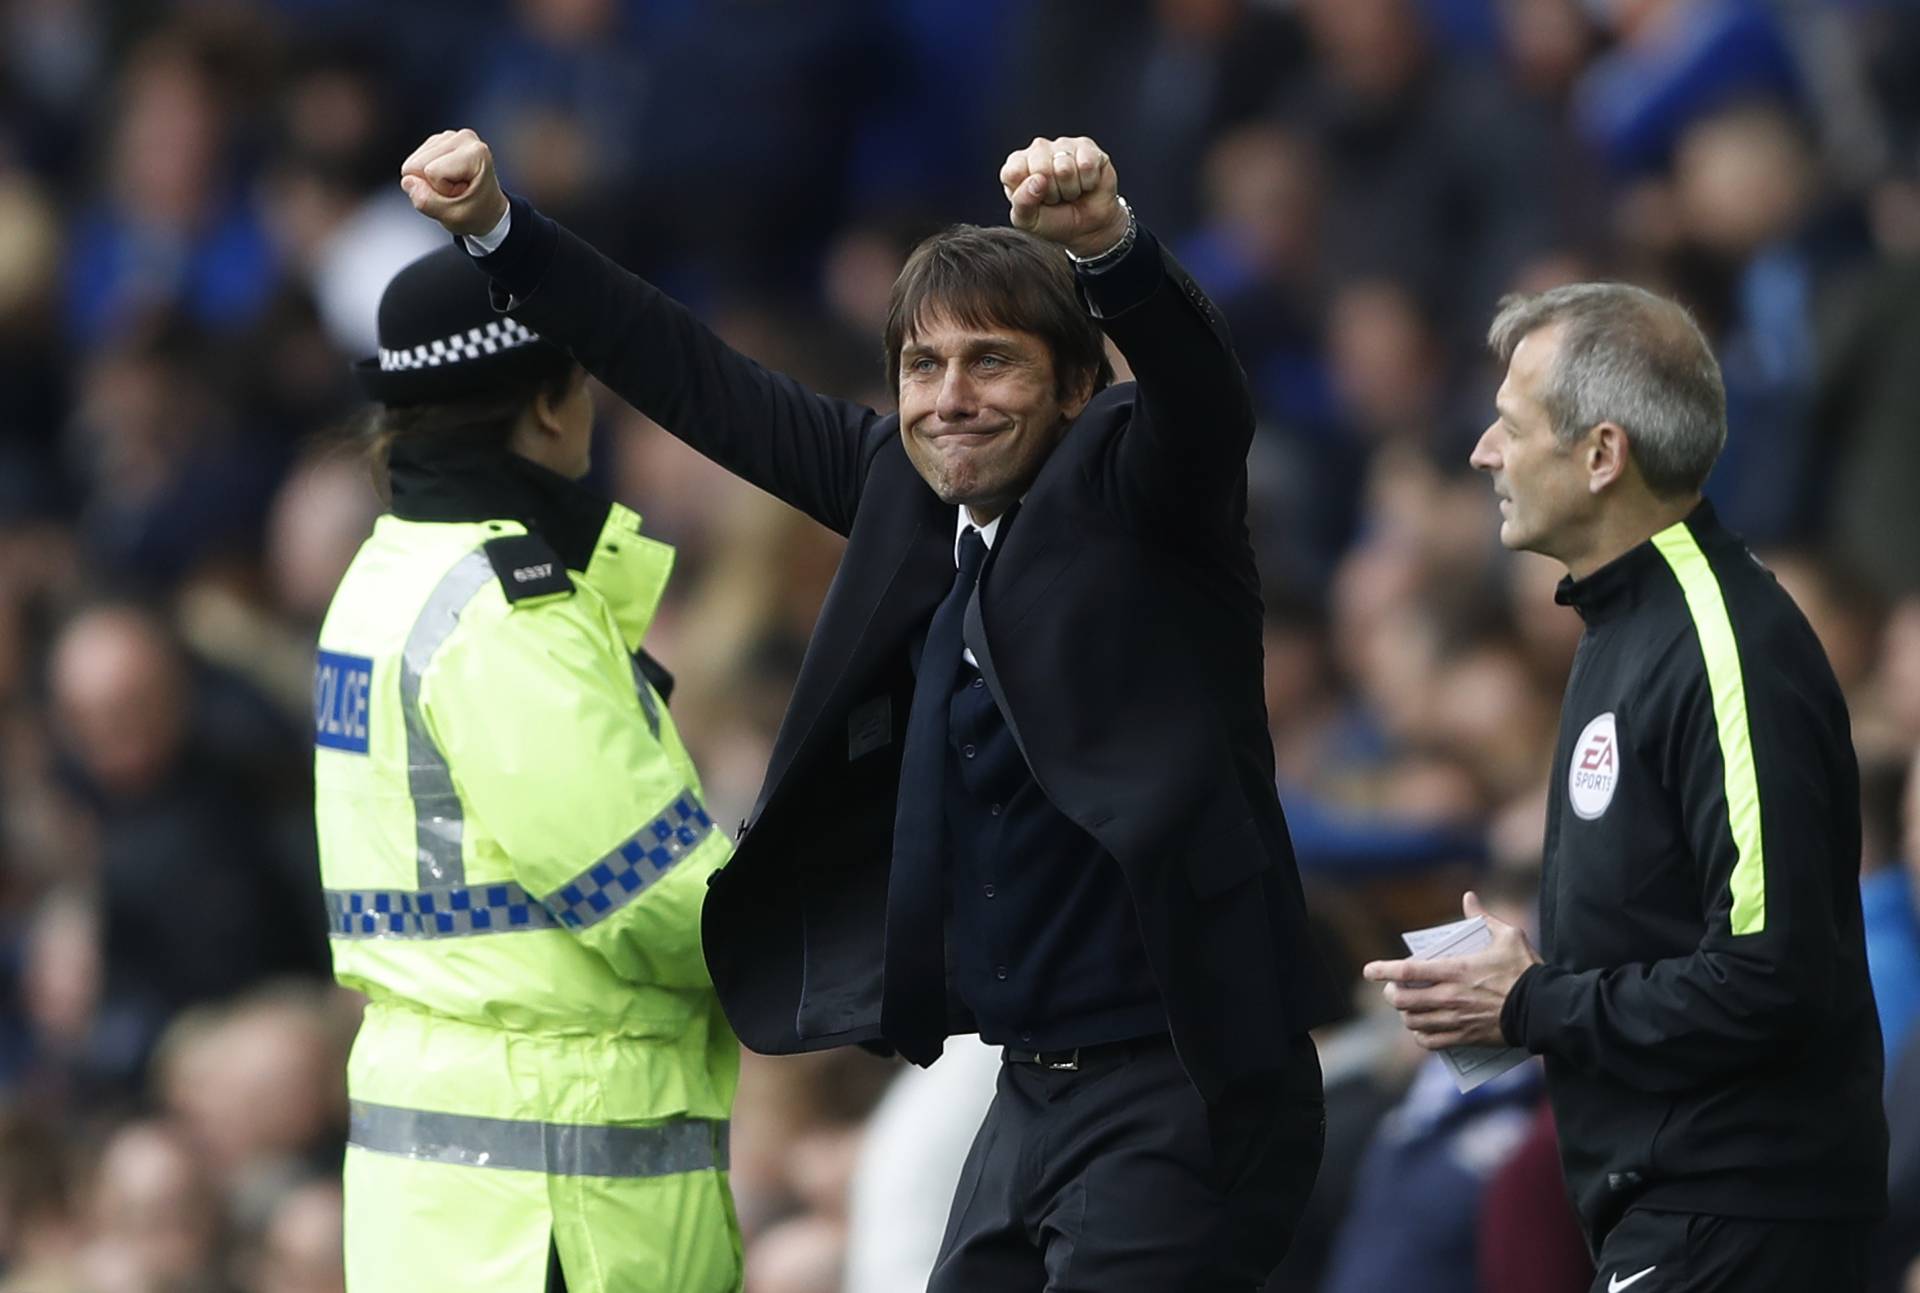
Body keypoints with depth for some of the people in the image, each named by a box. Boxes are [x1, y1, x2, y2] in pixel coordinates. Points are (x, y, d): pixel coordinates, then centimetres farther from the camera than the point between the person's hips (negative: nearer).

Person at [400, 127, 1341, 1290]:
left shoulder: (1127, 485, -9)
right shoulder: (912, 494, 8)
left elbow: (1196, 385, -30)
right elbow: (714, 392, 14)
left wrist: (1107, 242, -50)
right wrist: (496, 227, 10)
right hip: (1033, 1093, 8)